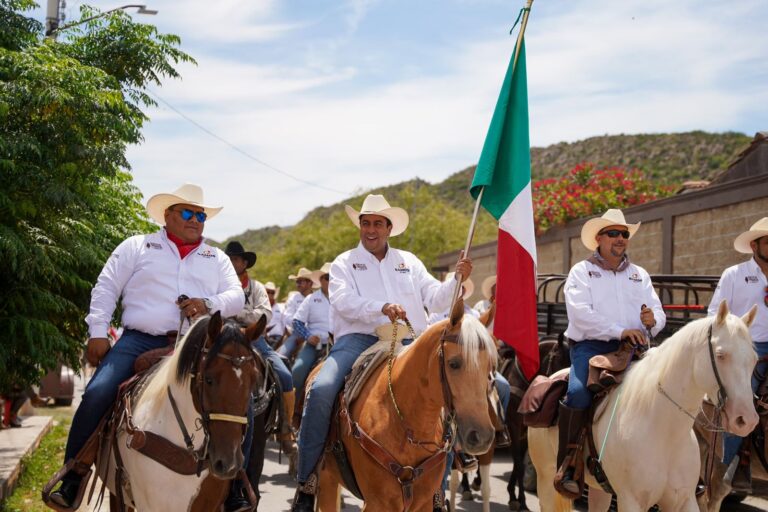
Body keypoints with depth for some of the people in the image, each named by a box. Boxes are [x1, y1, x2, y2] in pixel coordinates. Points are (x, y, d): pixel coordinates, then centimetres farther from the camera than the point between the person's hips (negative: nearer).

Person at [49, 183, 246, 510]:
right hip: (140, 340, -1)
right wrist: (97, 333, -1)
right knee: (97, 394, -22)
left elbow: (236, 297, 11)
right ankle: (71, 481, -8)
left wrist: (210, 304, -11)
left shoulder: (217, 259, 20)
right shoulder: (137, 247, 13)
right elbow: (106, 289, 10)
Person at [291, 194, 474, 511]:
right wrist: (382, 308, -24)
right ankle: (307, 482, -17)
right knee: (321, 390, -29)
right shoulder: (345, 263, 11)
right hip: (358, 340, -3)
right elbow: (344, 301, -8)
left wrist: (457, 281, -7)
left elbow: (436, 300, 13)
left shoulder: (408, 262, 20)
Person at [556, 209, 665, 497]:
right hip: (590, 345, -4)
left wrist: (653, 321, -10)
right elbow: (580, 313, -9)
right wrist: (619, 331, -18)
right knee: (579, 393, -29)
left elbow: (659, 314, 15)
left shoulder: (640, 275, 22)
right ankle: (566, 467, -19)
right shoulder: (582, 271, 7)